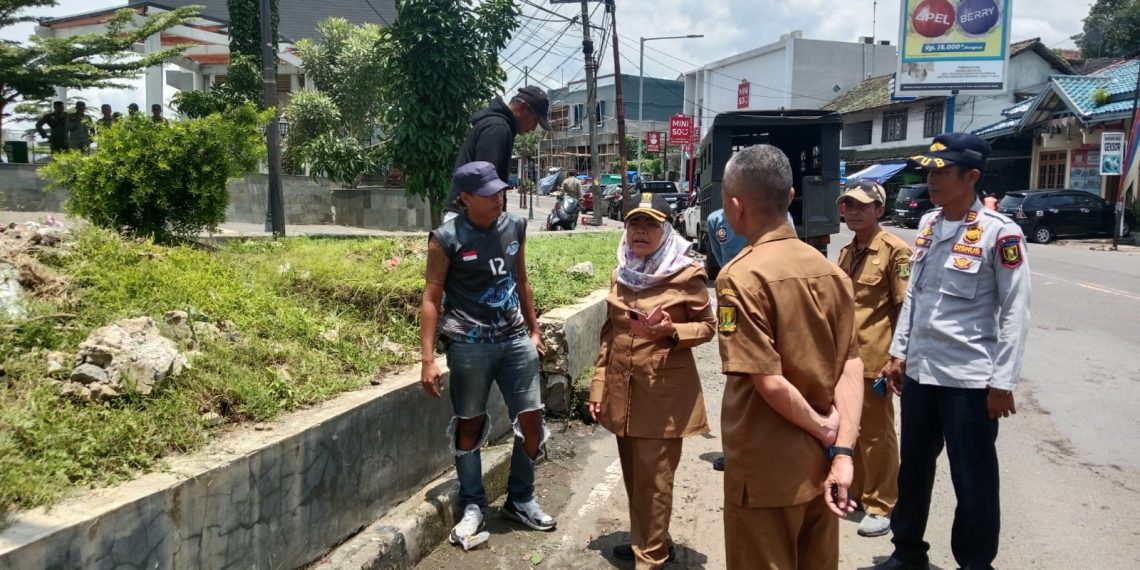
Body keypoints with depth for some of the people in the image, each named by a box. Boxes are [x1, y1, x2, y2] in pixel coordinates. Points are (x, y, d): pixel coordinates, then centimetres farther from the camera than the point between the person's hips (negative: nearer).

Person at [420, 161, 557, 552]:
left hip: (515, 340, 5)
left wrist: (534, 329, 20)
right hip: (469, 345, -4)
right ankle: (472, 506, 25)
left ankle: (520, 500, 27)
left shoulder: (515, 227, 4)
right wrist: (428, 359, -13)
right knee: (469, 425, 7)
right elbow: (432, 298, -8)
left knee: (532, 420, 7)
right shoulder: (447, 239, -10)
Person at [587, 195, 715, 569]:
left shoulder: (687, 274, -8)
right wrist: (598, 388, 11)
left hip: (664, 391, -5)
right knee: (633, 473, 15)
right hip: (622, 389, 6)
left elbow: (707, 326, -1)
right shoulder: (620, 274, 8)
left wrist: (671, 332, -21)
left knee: (654, 476, -1)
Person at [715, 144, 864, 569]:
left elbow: (769, 382, -24)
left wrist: (824, 431, -9)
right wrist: (842, 452, -6)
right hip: (821, 463, 7)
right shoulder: (828, 269, 2)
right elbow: (851, 367, -2)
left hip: (768, 471, -6)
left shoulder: (741, 276, -19)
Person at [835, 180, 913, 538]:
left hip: (873, 359, -7)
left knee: (876, 434, 3)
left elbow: (906, 308, -12)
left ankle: (883, 506, 16)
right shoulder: (847, 252, 13)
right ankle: (858, 492, 30)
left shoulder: (894, 250, -10)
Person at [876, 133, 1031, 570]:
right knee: (913, 468, 18)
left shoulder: (999, 232, -12)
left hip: (969, 378, -6)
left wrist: (1003, 381, -13)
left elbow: (1016, 311, -12)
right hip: (919, 371, 7)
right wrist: (898, 352, 13)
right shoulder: (928, 224, 7)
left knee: (972, 478, 7)